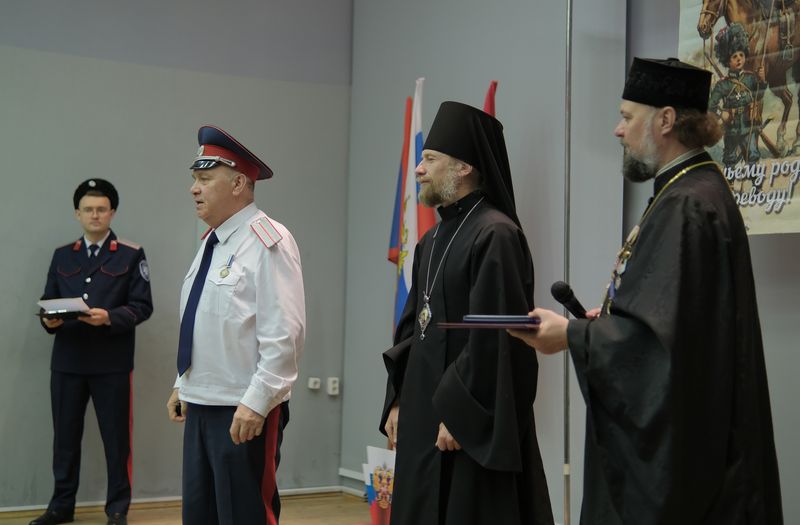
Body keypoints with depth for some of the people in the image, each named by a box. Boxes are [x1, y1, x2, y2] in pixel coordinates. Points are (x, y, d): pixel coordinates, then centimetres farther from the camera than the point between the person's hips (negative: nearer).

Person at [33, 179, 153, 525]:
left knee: (116, 437, 3)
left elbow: (142, 306, -3)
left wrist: (109, 317, -20)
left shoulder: (131, 255, 3)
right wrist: (49, 319, -8)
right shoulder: (62, 256, 15)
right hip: (67, 362, 3)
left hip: (112, 363, -3)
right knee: (65, 435, 9)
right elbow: (47, 300, 14)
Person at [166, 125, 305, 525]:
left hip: (244, 412, -9)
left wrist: (255, 403, -23)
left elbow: (283, 335, -21)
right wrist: (184, 385, 21)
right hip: (201, 406, 9)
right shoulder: (212, 242, 13)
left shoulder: (267, 242, -15)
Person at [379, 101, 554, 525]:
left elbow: (494, 339, -20)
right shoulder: (433, 239, 13)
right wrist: (397, 400, 10)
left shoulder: (495, 236, -15)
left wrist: (457, 415, -19)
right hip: (422, 419, 9)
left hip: (473, 428, -9)